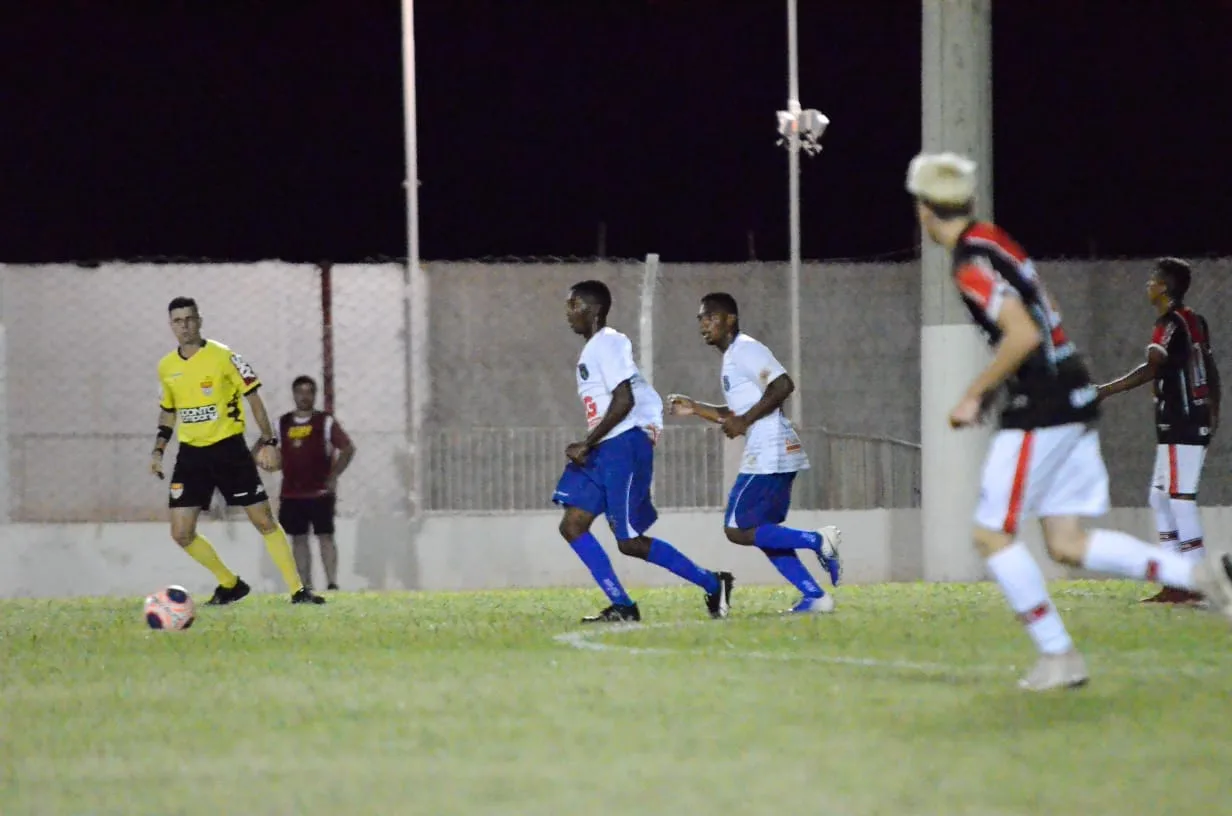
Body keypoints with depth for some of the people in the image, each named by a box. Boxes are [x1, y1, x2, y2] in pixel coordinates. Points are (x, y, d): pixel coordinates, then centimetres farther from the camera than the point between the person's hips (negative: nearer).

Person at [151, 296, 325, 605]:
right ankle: (229, 584, 15)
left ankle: (297, 590, 1)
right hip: (191, 454, 4)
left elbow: (253, 396, -5)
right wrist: (158, 450, 9)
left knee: (264, 521, -6)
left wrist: (268, 442, -11)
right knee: (181, 533, -4)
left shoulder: (222, 356, -8)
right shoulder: (166, 367, 6)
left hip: (229, 448, -4)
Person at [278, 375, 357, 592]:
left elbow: (348, 448, -3)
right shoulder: (282, 424, 10)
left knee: (325, 536, -7)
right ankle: (305, 585, 10)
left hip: (320, 492, -4)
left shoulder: (325, 422, 0)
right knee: (298, 538, 5)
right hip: (291, 492, 4)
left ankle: (332, 583, -9)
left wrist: (333, 477, -9)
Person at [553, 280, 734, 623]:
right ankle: (621, 607, 0)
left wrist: (587, 444, -19)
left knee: (630, 541, -9)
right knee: (572, 526, 0)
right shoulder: (591, 350, 20)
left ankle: (712, 585, 2)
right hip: (602, 451, 10)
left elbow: (623, 401, -20)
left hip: (626, 444, -10)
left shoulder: (607, 343, -11)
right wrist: (586, 447, 15)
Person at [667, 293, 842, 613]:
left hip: (769, 455, -11)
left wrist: (745, 421, -19)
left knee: (737, 530, -9)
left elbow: (783, 385, -21)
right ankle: (814, 597, 10)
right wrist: (695, 409, 21)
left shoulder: (746, 350, -9)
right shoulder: (732, 358, 22)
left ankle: (817, 541, -11)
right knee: (764, 534, 13)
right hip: (767, 457, 11)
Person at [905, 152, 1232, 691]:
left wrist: (975, 396, -13)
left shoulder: (970, 264, -14)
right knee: (1067, 543, 8)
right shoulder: (993, 242, 16)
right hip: (1075, 401, 9)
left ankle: (1057, 656, 2)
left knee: (993, 534, 0)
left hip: (1041, 411, -9)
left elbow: (1023, 335, -23)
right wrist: (988, 393, 19)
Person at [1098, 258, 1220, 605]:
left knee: (1180, 499, -9)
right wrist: (1213, 412, 33)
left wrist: (1105, 391, -25)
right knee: (1160, 497, 14)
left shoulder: (1171, 323, -13)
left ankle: (1195, 584, -10)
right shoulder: (1195, 321, 14)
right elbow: (1211, 369, 22)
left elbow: (1152, 368, -25)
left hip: (1179, 425, -10)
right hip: (1197, 420, 10)